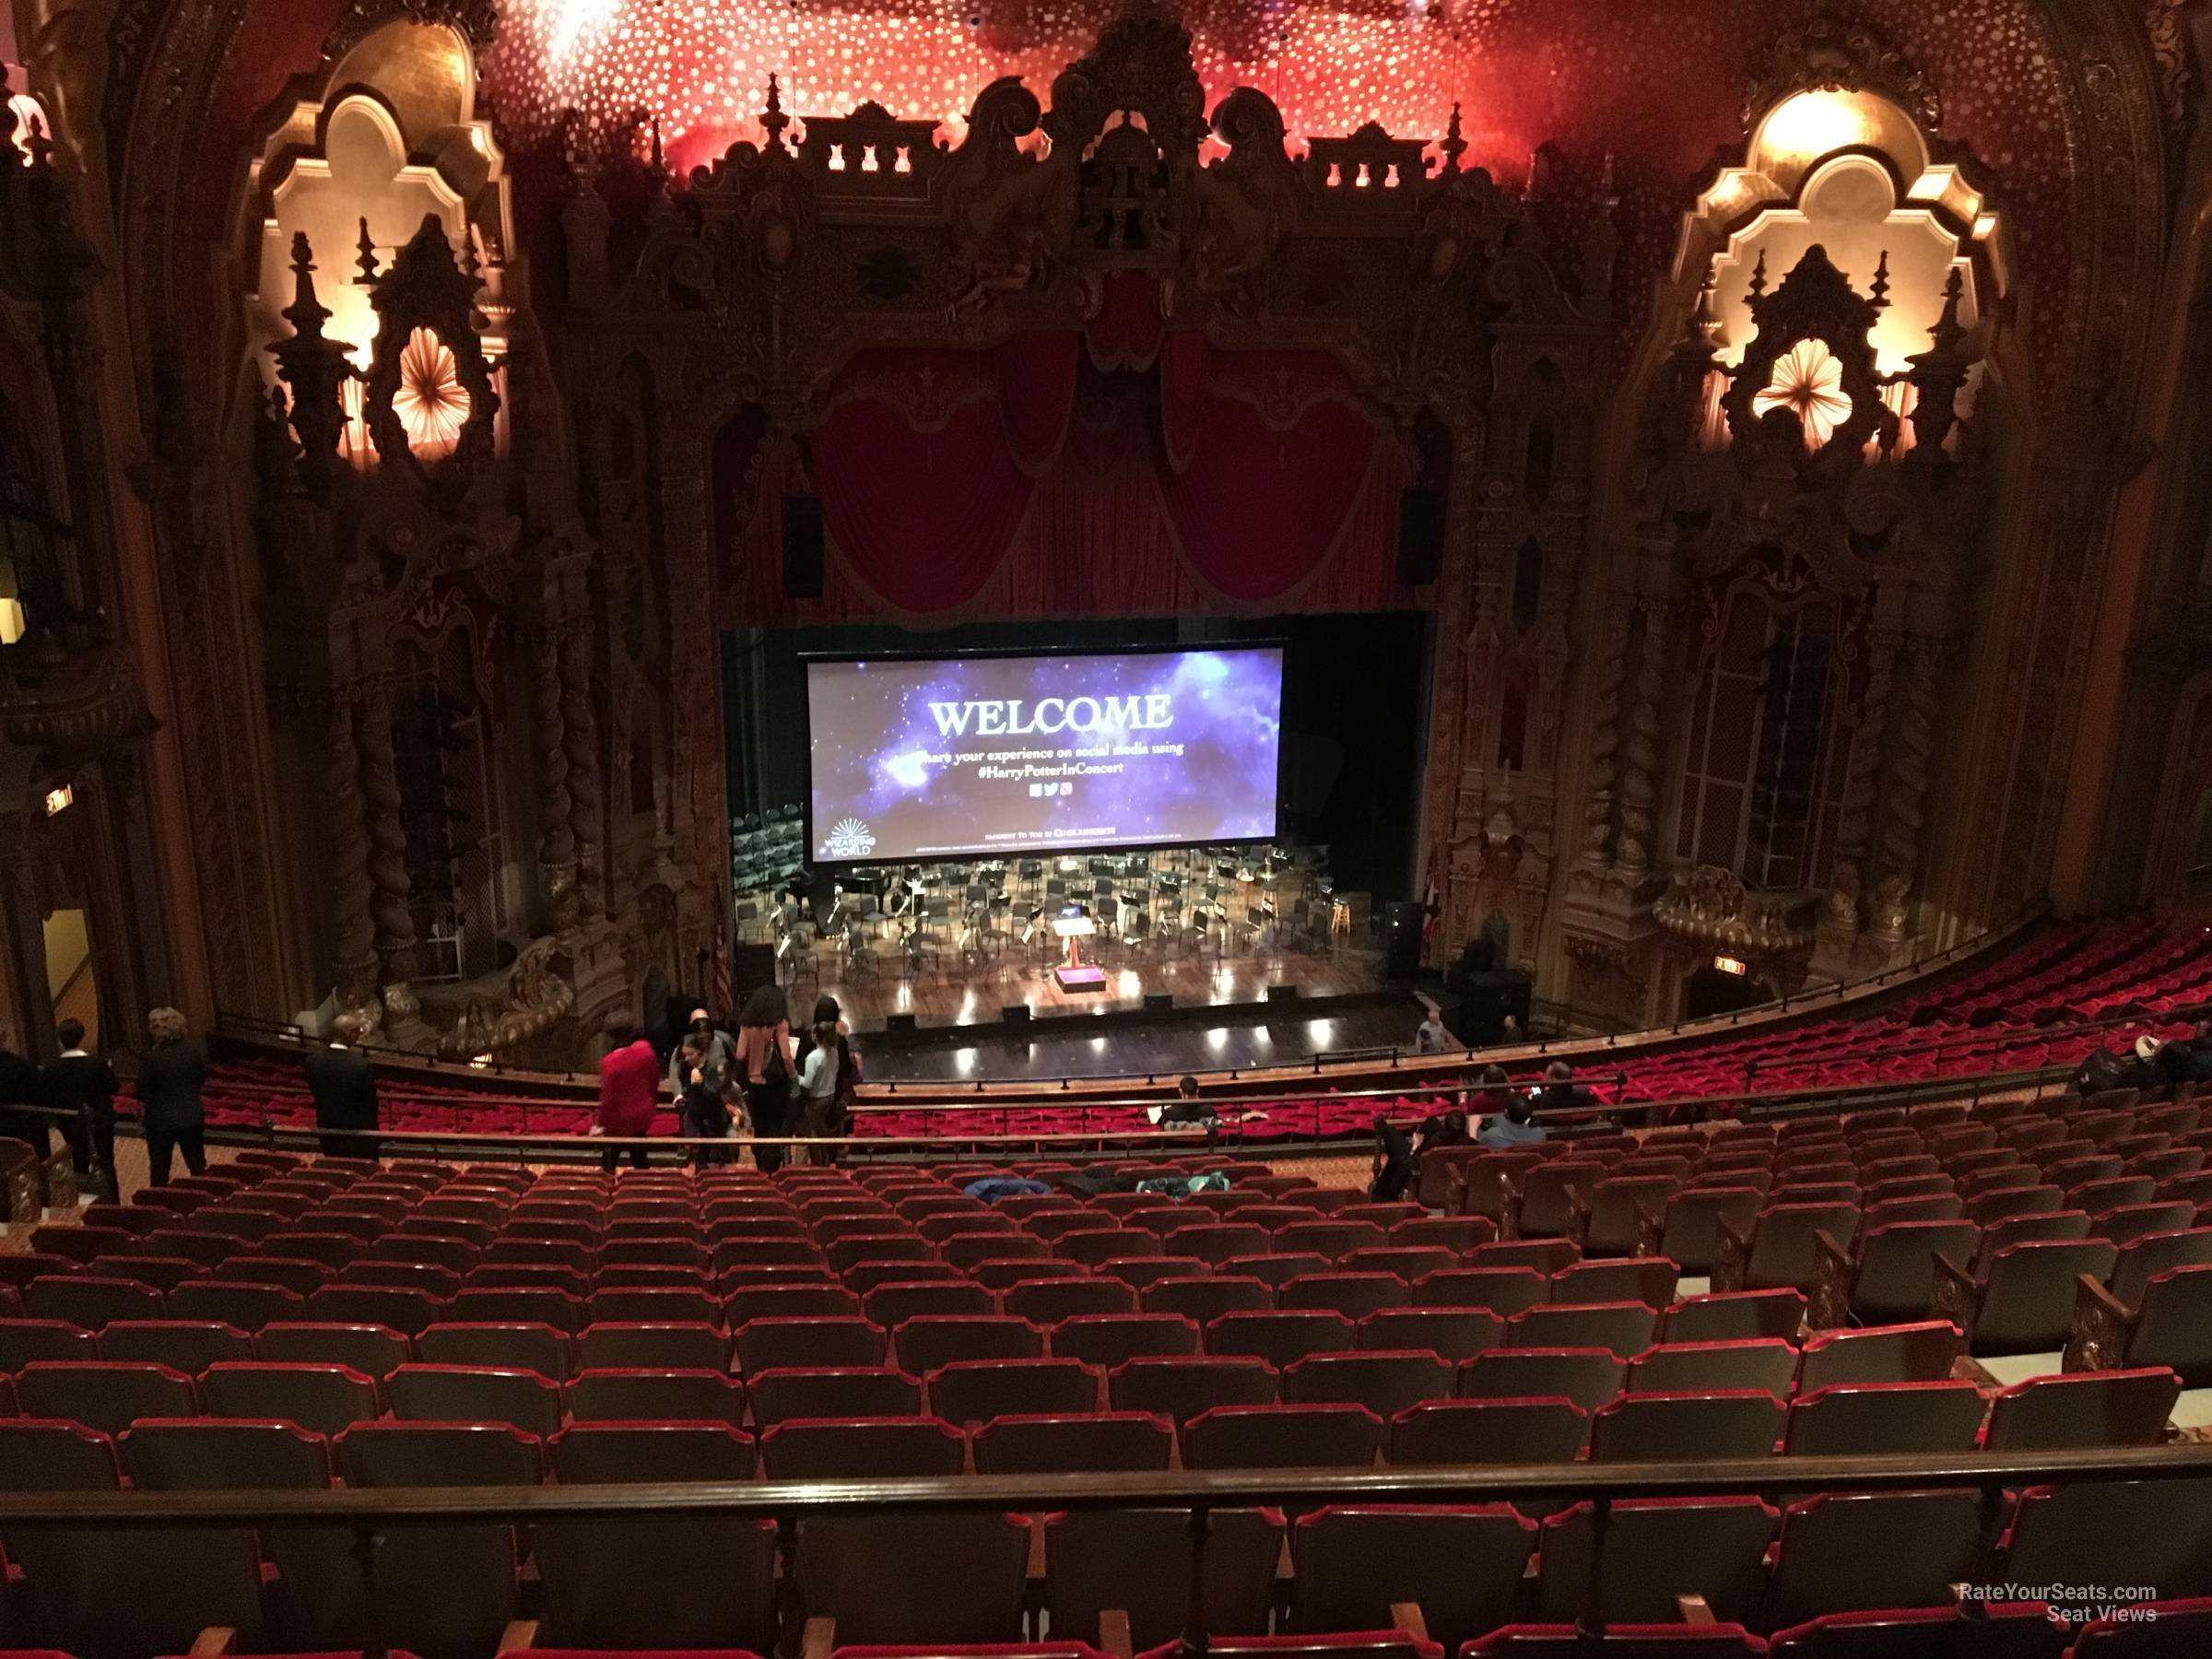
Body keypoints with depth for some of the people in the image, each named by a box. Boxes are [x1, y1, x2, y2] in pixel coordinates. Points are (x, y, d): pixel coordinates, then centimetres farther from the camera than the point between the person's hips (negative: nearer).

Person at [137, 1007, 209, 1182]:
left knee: (159, 1171, 11)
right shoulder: (193, 1051, -8)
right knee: (198, 1167, 15)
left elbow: (143, 1094, -10)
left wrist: (141, 1114, 7)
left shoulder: (150, 1058, -18)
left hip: (160, 1120, -3)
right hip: (192, 1117, 3)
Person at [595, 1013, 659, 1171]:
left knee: (609, 1163, 13)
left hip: (619, 1120, -5)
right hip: (642, 1115, 5)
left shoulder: (610, 1062, -27)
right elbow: (655, 1078, 3)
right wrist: (652, 1100, 21)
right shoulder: (645, 1049, -12)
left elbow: (607, 1097, -20)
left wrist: (601, 1124, -6)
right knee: (640, 1160, 20)